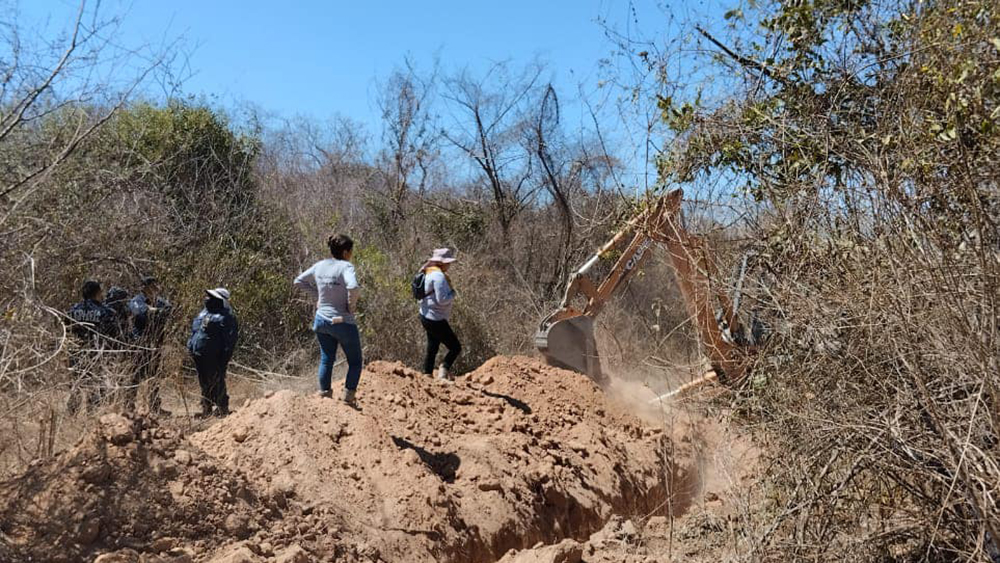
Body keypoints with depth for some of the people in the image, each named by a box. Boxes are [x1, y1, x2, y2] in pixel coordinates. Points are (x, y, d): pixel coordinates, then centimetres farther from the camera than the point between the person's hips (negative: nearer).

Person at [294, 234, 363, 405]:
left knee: (326, 359, 19)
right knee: (355, 362, 12)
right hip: (343, 322, -6)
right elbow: (353, 287, -35)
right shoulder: (345, 266, -17)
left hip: (321, 319, 6)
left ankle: (324, 394, 23)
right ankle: (348, 397, 9)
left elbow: (299, 281, 13)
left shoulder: (319, 266, 2)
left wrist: (318, 295, 11)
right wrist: (351, 305, -18)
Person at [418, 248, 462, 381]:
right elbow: (442, 300, -25)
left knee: (432, 349, 19)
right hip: (436, 320, -11)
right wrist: (452, 293, -10)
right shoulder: (439, 276, -20)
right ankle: (443, 371, -14)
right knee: (455, 347, -5)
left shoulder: (430, 274, 12)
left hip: (427, 317, 11)